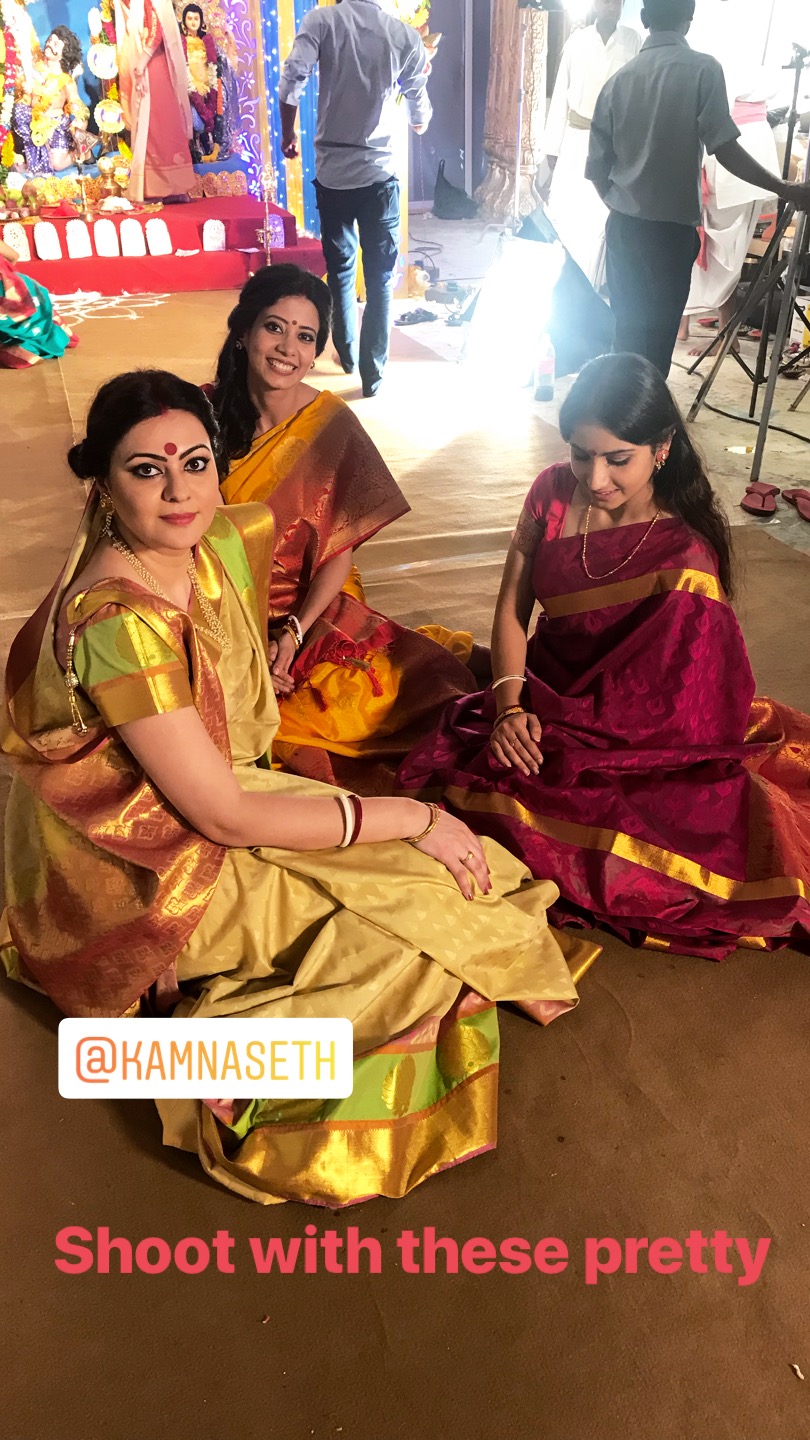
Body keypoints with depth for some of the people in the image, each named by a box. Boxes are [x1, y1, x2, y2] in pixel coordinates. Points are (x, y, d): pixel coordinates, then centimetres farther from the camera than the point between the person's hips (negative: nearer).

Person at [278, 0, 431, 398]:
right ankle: (372, 371, 2)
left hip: (332, 169, 1)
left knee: (339, 267, 17)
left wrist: (287, 133, 4)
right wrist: (420, 124, 34)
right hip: (381, 171, -1)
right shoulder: (405, 36, 1)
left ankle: (347, 353, 29)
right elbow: (419, 115, 11)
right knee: (380, 275, 4)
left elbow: (292, 80, -12)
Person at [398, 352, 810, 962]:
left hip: (625, 733, -5)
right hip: (542, 693, 5)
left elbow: (656, 702, -15)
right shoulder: (554, 490, -4)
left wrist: (547, 730, -19)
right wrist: (510, 707, -14)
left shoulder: (685, 557, -18)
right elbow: (512, 609, -1)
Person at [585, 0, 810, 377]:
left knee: (628, 328, 14)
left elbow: (597, 168, 6)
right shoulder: (702, 69, -8)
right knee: (657, 333, 5)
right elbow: (725, 149, -15)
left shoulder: (619, 79, 4)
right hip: (672, 228, -4)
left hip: (623, 226, 4)